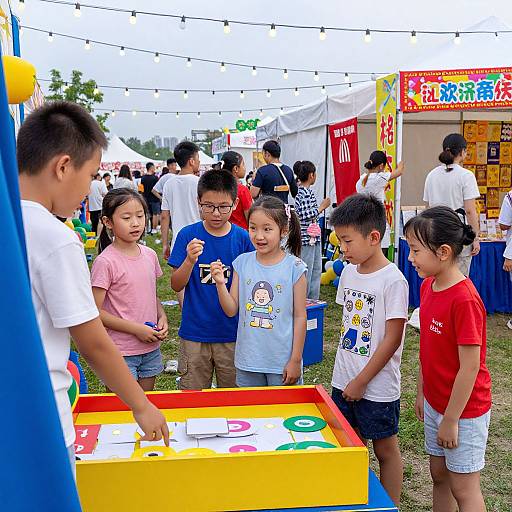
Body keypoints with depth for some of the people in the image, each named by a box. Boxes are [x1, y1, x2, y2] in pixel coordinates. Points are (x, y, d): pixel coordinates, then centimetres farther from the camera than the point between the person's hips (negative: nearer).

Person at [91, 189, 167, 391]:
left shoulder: (149, 255, 3)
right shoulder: (105, 262, -15)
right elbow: (96, 312, -15)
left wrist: (162, 317, -2)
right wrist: (136, 329, -18)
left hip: (151, 349, 6)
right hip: (120, 352, -6)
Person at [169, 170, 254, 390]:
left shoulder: (242, 238, -3)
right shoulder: (188, 235, -5)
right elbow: (176, 285, -6)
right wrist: (190, 261, -22)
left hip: (232, 333, 1)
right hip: (194, 333, 0)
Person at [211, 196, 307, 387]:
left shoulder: (294, 267, -10)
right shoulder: (242, 263, -1)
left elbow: (300, 316, -6)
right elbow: (231, 310, 1)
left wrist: (296, 360, -6)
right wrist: (220, 283, -16)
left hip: (282, 361, -3)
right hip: (248, 360, 3)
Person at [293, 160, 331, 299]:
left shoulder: (302, 190, 13)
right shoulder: (306, 192, -17)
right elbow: (305, 215, -22)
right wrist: (322, 207, -14)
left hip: (313, 237, 10)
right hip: (307, 237, -10)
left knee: (316, 270, 15)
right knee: (306, 272, -2)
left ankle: (313, 299, 22)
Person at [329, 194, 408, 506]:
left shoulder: (393, 280, -17)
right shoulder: (349, 272, 4)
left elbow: (392, 338, -17)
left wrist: (361, 381, -13)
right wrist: (346, 377, 10)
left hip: (377, 385, -6)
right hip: (345, 380, 7)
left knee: (385, 448, 10)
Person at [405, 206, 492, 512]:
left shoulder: (464, 299, -26)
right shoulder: (428, 286, 0)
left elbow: (470, 366, -23)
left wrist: (451, 419, -17)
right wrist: (422, 392, 14)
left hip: (464, 408, -8)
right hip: (435, 403, 8)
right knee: (439, 474, 21)